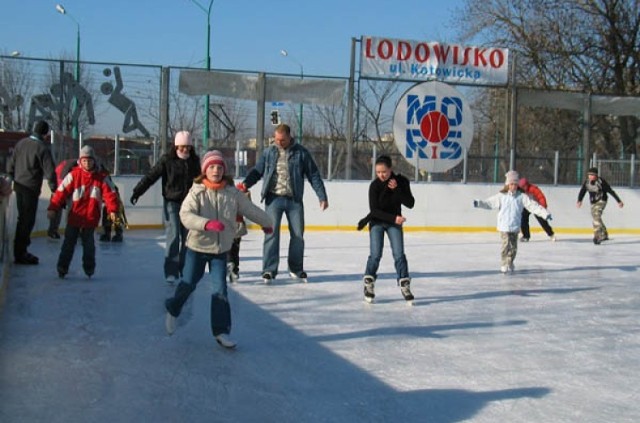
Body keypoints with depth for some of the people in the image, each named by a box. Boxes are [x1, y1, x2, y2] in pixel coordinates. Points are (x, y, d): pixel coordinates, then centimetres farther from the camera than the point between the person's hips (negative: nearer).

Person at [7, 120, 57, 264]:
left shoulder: (21, 143, 6)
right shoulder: (42, 148, -14)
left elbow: (10, 165, 12)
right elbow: (49, 170, -17)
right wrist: (53, 188, -5)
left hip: (18, 186, 7)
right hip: (31, 188, -7)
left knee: (23, 218, 18)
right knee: (28, 220, 0)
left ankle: (20, 250, 26)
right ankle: (20, 254, 4)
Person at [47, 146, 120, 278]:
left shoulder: (102, 177, -2)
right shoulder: (74, 175, -5)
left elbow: (110, 193, -4)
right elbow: (62, 191, -7)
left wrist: (112, 209, -15)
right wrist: (53, 208, -12)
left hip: (91, 217, 0)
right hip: (74, 215, 0)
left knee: (88, 244, 7)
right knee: (69, 242, 6)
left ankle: (89, 268, 20)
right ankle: (62, 268, 15)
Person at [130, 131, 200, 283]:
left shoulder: (194, 160, 4)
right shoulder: (167, 159, -8)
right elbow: (151, 176, -12)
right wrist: (137, 191, -21)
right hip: (171, 202, -4)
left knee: (187, 237, 9)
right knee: (173, 236, -10)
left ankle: (184, 269, 21)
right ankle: (171, 272, -6)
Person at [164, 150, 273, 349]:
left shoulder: (232, 193, -6)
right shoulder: (197, 192, -14)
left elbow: (250, 209, 8)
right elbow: (186, 215, -26)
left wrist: (267, 223, 22)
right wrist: (207, 224, -42)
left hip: (221, 249, 2)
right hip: (197, 246, -2)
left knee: (220, 289, -1)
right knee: (188, 284, 8)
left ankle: (221, 331, 7)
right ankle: (172, 311, 38)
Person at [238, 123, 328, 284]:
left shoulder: (301, 153, 1)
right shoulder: (269, 153, 4)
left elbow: (314, 175, 3)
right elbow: (257, 171, 5)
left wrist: (322, 196, 1)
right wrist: (245, 184, -14)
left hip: (294, 200, 1)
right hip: (274, 198, -1)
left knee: (298, 235, 7)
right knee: (271, 233, -6)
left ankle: (296, 268, 23)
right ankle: (269, 269, 0)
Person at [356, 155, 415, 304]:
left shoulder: (402, 181, -14)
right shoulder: (375, 185, -20)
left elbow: (410, 204, -16)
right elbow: (374, 210, -21)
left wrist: (397, 189, -28)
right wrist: (394, 218, -28)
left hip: (394, 221, 2)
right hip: (377, 222, -2)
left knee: (399, 254, -6)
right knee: (375, 254, -9)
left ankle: (405, 286, 2)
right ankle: (368, 284, 8)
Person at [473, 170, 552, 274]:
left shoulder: (522, 196, -2)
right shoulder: (501, 196, -2)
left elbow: (533, 205, -6)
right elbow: (489, 203, 1)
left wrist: (545, 213, -12)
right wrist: (478, 203, -10)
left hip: (515, 227, 2)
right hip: (504, 226, -2)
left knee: (513, 246, 7)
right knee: (506, 245, -8)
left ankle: (510, 263, 26)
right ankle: (504, 264, 3)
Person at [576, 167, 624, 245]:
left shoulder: (601, 182, -18)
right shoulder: (586, 183, -4)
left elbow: (611, 191, -13)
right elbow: (582, 192, -10)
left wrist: (619, 201, -9)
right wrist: (579, 201, -27)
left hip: (601, 201, -7)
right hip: (593, 202, 7)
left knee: (596, 216, -25)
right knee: (596, 218, 15)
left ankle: (597, 236, -28)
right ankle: (604, 235, 36)